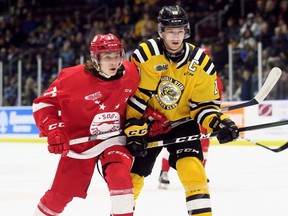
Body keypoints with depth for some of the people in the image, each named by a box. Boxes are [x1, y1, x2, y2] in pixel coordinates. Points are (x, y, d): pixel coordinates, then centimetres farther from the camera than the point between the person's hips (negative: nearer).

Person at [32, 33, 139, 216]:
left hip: (113, 137, 2)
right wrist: (54, 132, -24)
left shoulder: (131, 73, -10)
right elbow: (43, 103, -14)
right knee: (62, 191, 4)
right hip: (80, 139, -1)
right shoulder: (74, 77, -21)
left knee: (120, 176, -26)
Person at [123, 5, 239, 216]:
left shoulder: (200, 63, -12)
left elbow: (205, 104, -6)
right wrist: (134, 131, -17)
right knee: (131, 173, 4)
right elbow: (133, 97, -14)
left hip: (182, 122, 0)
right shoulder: (145, 54, -18)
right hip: (148, 122, 0)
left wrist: (218, 123, -24)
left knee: (191, 168, -22)